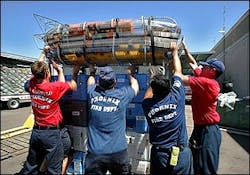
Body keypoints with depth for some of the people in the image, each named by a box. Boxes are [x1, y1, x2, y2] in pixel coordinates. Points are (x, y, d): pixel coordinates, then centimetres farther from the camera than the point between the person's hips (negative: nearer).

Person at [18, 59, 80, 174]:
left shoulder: (32, 85, -5)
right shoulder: (54, 87, -20)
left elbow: (36, 71, 13)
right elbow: (73, 86, -6)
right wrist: (75, 73, 11)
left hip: (35, 131, 6)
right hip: (51, 133, -6)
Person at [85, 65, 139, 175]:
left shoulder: (93, 93, -6)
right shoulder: (122, 95, -10)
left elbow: (90, 81, 19)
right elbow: (135, 85, 13)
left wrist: (92, 73, 41)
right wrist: (130, 74, 33)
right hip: (118, 152, 0)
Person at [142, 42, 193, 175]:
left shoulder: (147, 105, -15)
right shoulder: (176, 97, -16)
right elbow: (178, 72, 0)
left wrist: (153, 79, 22)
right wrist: (175, 52, 15)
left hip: (158, 155, 1)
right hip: (181, 154, -1)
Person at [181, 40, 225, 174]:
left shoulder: (207, 82, -22)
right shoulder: (206, 80, 5)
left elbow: (181, 79, -25)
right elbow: (193, 63, 17)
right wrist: (184, 47, 22)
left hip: (207, 131, -10)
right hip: (200, 128, 10)